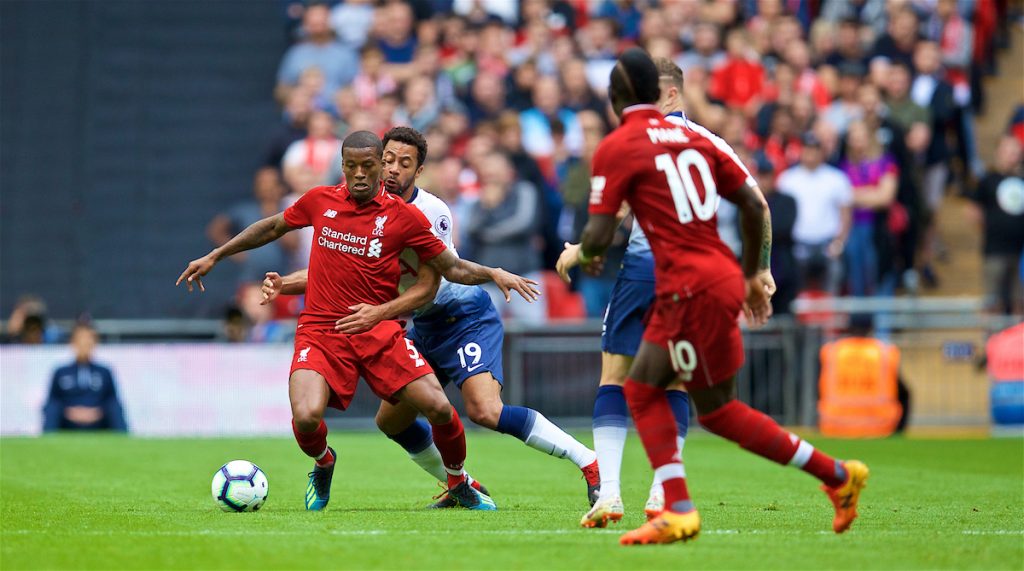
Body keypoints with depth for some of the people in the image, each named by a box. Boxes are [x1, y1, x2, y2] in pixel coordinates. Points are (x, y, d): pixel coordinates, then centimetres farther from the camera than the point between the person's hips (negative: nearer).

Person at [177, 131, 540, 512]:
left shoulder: (403, 217, 0)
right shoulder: (320, 201, 5)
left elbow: (453, 269, 6)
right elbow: (272, 227, 23)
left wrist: (493, 274, -12)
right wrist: (214, 257, 26)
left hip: (379, 331, 0)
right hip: (320, 331, 0)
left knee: (439, 409, -15)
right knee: (306, 418, -25)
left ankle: (460, 486, 16)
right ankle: (323, 464, 14)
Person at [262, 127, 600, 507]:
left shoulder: (431, 213, -22)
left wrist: (379, 313, -36)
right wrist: (283, 285, -13)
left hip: (467, 318, -8)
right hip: (425, 326, 8)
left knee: (485, 411, -27)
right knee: (391, 421, 8)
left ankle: (590, 463, -21)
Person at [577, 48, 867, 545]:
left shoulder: (616, 149, -6)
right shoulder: (692, 139, 13)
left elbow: (599, 236, -9)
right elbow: (755, 204, 13)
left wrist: (584, 255, 15)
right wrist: (754, 273, 24)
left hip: (693, 289, -8)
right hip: (720, 277, 8)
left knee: (717, 410, 0)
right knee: (641, 389, 15)